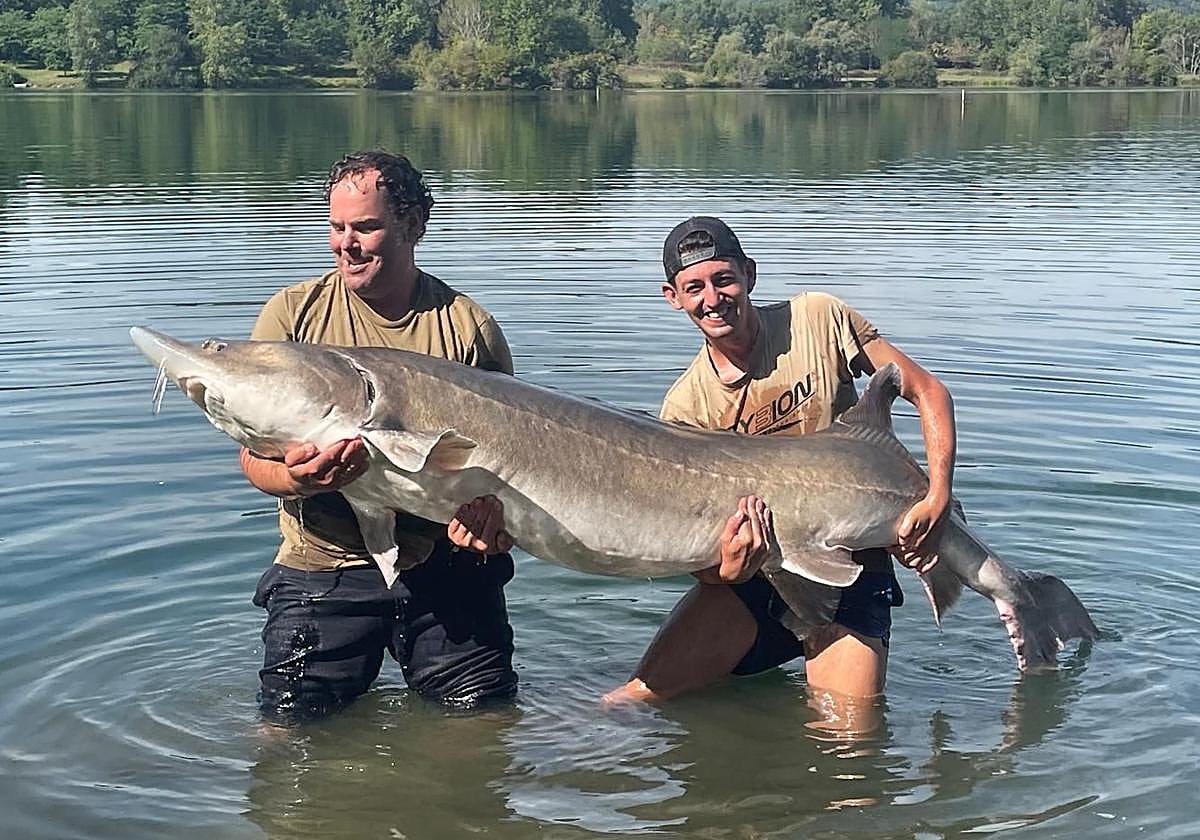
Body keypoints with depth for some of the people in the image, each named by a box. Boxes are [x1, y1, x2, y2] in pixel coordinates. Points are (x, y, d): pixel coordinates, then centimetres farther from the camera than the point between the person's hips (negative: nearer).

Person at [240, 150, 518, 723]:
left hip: (445, 565, 0)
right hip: (325, 566, 0)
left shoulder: (467, 326, 0)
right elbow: (255, 455, -3)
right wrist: (295, 479, -27)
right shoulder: (293, 315, 0)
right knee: (289, 729, -5)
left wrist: (492, 503, -22)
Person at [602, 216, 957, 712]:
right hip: (751, 574, 1)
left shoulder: (818, 319, -7)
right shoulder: (686, 406, -5)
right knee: (627, 706, -11)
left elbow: (927, 392, -1)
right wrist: (727, 569, -33)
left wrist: (938, 500, -14)